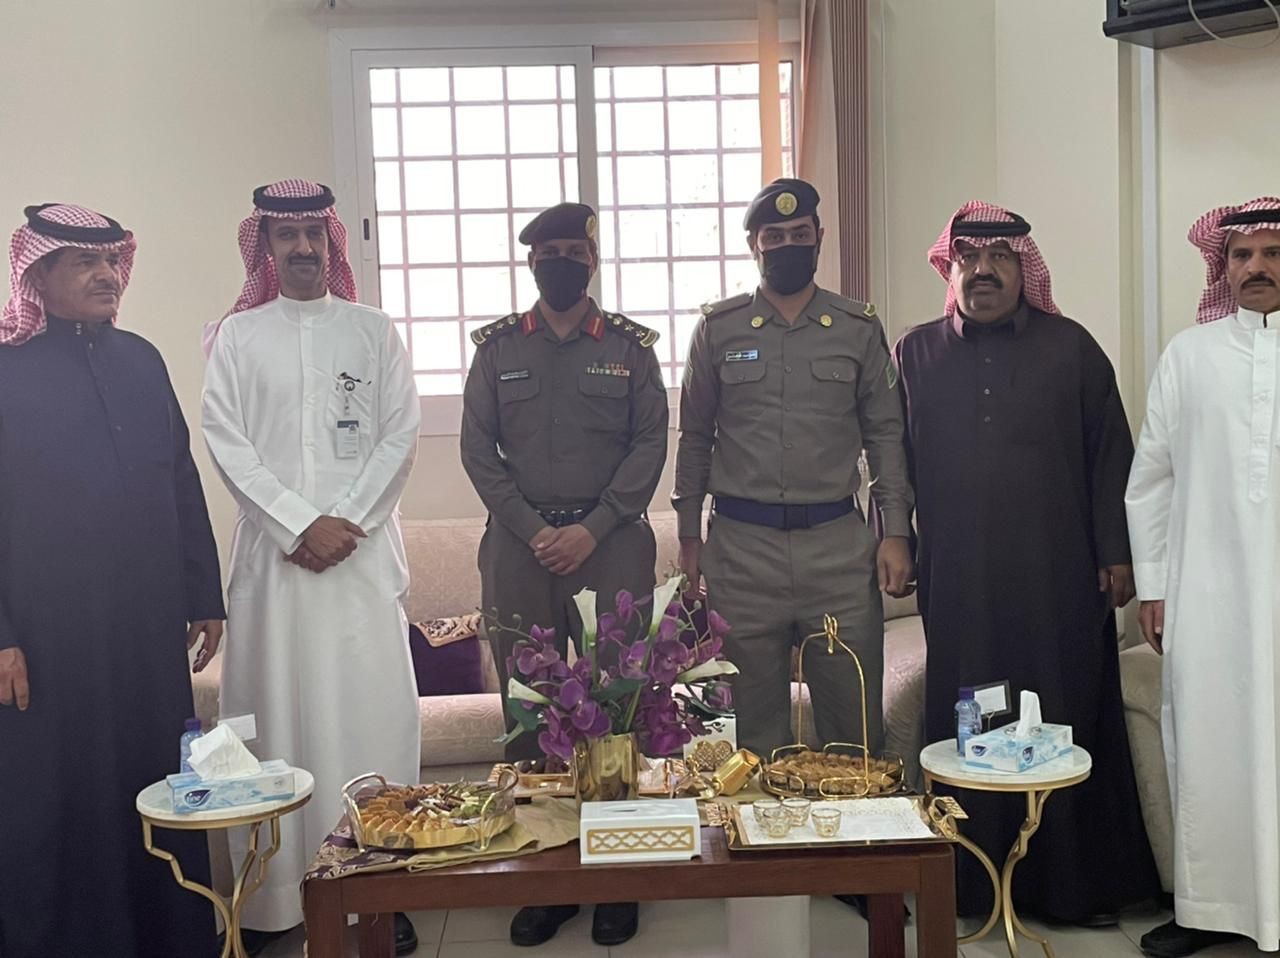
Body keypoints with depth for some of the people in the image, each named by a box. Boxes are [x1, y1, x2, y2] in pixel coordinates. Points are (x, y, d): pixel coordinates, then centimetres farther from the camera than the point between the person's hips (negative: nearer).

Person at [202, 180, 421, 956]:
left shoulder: (374, 331, 9)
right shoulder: (236, 337, 8)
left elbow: (401, 436, 2)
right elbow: (227, 443, 0)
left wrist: (348, 520, -8)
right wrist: (299, 525, -9)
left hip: (364, 548, 0)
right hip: (276, 550, 0)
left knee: (371, 707, -1)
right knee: (277, 709, 1)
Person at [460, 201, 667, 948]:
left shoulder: (631, 345, 5)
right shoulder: (497, 347, 8)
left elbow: (650, 445, 0)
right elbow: (478, 448, 3)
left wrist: (592, 529, -11)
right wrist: (533, 530, -8)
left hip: (612, 544, -1)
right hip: (520, 546, 1)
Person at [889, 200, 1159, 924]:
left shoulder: (1071, 348, 5)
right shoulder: (916, 354, 8)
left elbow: (1111, 456, 5)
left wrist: (1116, 554, 0)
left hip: (1057, 575, 0)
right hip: (958, 580, 1)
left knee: (1065, 722, 5)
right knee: (966, 728, 5)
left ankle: (1076, 882, 18)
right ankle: (972, 882, 18)